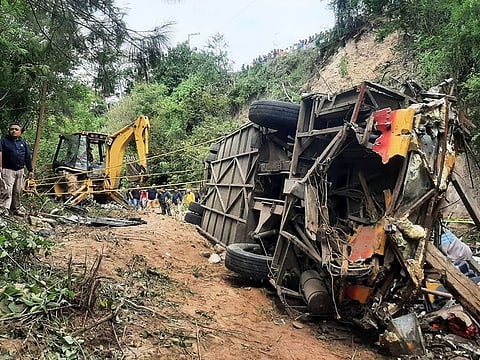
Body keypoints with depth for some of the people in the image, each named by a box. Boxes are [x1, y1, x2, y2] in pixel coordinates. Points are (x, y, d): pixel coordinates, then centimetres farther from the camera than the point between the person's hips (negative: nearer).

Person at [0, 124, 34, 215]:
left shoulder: (23, 143, 15)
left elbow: (28, 157, 16)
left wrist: (30, 170, 12)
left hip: (20, 171, 5)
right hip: (8, 170, -5)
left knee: (18, 191, 11)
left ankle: (16, 208, 22)